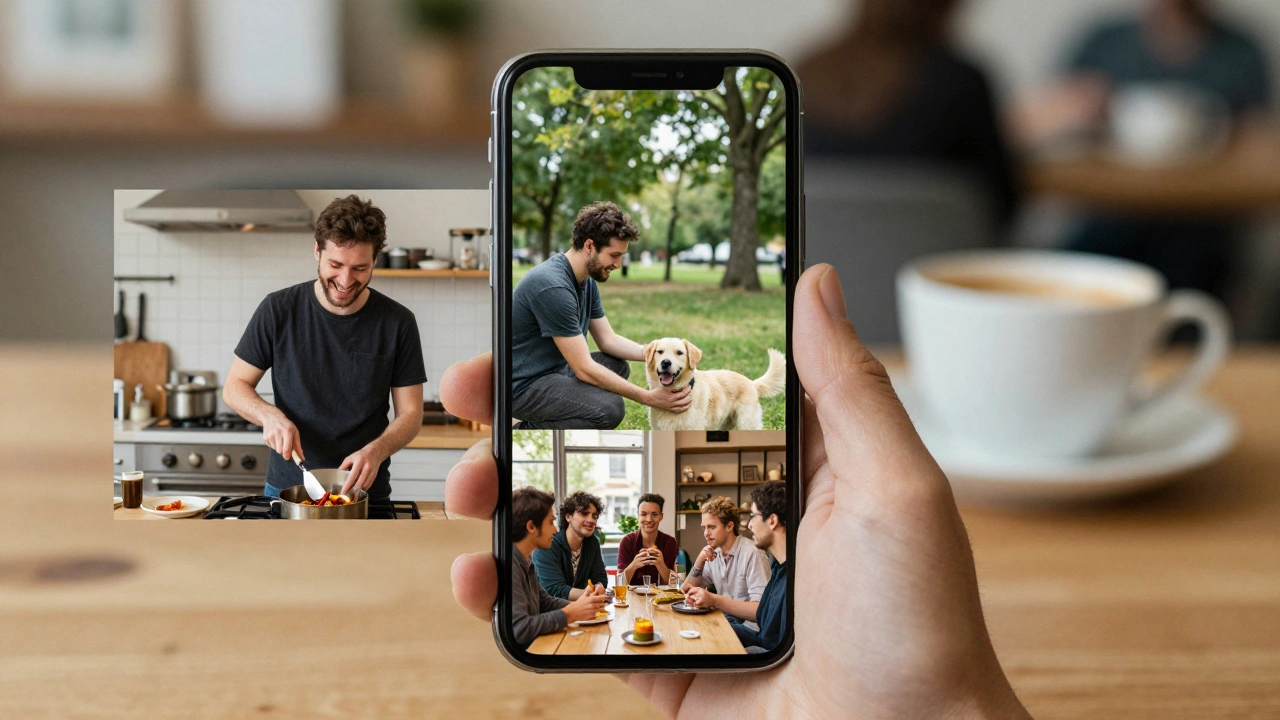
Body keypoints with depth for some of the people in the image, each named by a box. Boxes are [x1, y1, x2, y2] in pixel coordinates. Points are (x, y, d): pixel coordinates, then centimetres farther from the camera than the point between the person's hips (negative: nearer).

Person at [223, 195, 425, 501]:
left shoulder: (398, 322, -6)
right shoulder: (278, 310, -6)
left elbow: (410, 414, -2)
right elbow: (234, 387, 2)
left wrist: (375, 451, -22)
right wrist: (270, 415, -19)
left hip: (366, 494, -1)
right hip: (285, 489, 1)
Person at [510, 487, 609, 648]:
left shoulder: (523, 562, 8)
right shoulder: (512, 564, -22)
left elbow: (545, 602, 18)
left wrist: (576, 605, 0)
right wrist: (570, 614, -17)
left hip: (533, 646, 9)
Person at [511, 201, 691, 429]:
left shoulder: (586, 281, 6)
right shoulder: (553, 287, -25)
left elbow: (608, 340, 13)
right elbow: (584, 369, -25)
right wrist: (649, 397, -22)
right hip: (523, 385, -10)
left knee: (617, 365, 22)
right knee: (609, 408, -28)